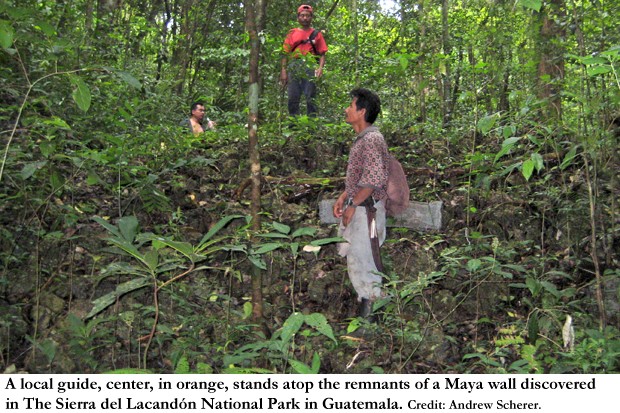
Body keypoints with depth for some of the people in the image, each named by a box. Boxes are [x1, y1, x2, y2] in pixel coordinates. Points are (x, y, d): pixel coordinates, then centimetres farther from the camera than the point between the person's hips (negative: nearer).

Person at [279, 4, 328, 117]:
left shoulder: (316, 34, 11)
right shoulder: (292, 33, 13)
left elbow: (322, 54, 6)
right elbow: (285, 53, 10)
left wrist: (320, 67, -11)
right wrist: (283, 71, 1)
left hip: (310, 68, -1)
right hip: (294, 68, 1)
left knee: (310, 98, -3)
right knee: (293, 98, 1)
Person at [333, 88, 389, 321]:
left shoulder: (371, 139, -19)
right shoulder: (362, 138, 13)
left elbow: (373, 180, -25)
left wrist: (352, 205, -20)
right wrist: (343, 197, 15)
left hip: (367, 208, -10)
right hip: (357, 205, 10)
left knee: (363, 258, -2)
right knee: (352, 255, 16)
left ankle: (370, 313, 9)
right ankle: (365, 300, 28)